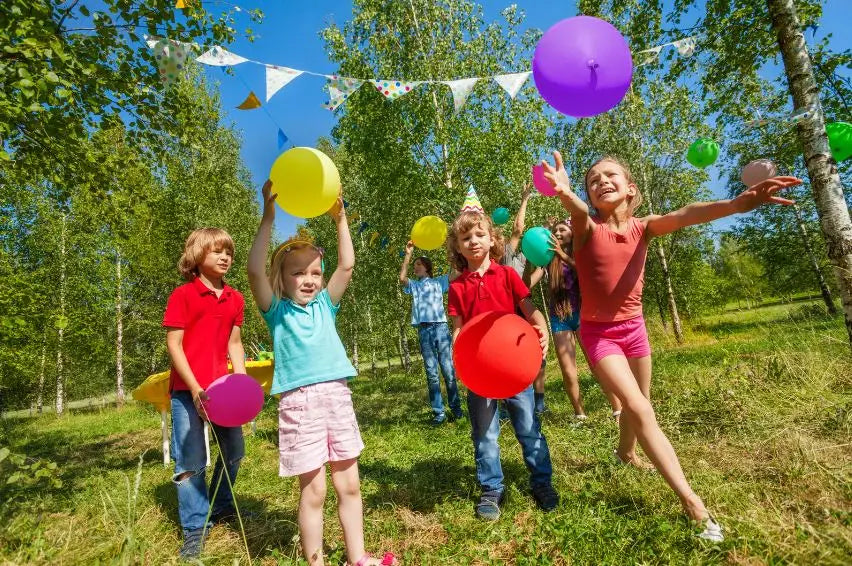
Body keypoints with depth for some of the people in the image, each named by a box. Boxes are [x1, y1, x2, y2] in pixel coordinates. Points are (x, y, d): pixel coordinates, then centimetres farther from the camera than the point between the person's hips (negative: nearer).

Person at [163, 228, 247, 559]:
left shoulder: (235, 298, 6)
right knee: (190, 460, 3)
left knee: (234, 450, 15)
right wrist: (194, 389, -17)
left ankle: (220, 507, 38)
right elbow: (173, 344, -10)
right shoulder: (183, 295, -8)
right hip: (187, 389, -5)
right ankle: (194, 528, 21)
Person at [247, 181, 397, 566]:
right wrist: (269, 218, -19)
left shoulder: (325, 305, 11)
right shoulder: (277, 310, 1)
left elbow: (347, 265, 4)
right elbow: (255, 271, -14)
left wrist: (340, 219, -1)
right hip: (299, 401, -4)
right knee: (313, 490, 6)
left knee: (349, 485, 13)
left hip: (337, 396, 4)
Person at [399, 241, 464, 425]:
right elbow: (402, 277, 0)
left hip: (440, 327, -2)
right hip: (424, 330, 2)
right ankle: (438, 412, 5)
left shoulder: (439, 282, 14)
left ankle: (456, 408, 9)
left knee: (449, 370, -1)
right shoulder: (413, 285, 19)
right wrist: (407, 255, -4)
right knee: (431, 373, 1)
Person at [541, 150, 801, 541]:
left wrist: (736, 204, -47)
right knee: (641, 411, -13)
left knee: (637, 404, 21)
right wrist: (566, 195, -64)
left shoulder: (643, 227, -7)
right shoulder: (587, 228, -15)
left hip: (633, 326, 5)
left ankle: (625, 453, 50)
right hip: (597, 331, -4)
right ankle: (691, 500, -2)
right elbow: (580, 214, -40)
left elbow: (683, 216, -27)